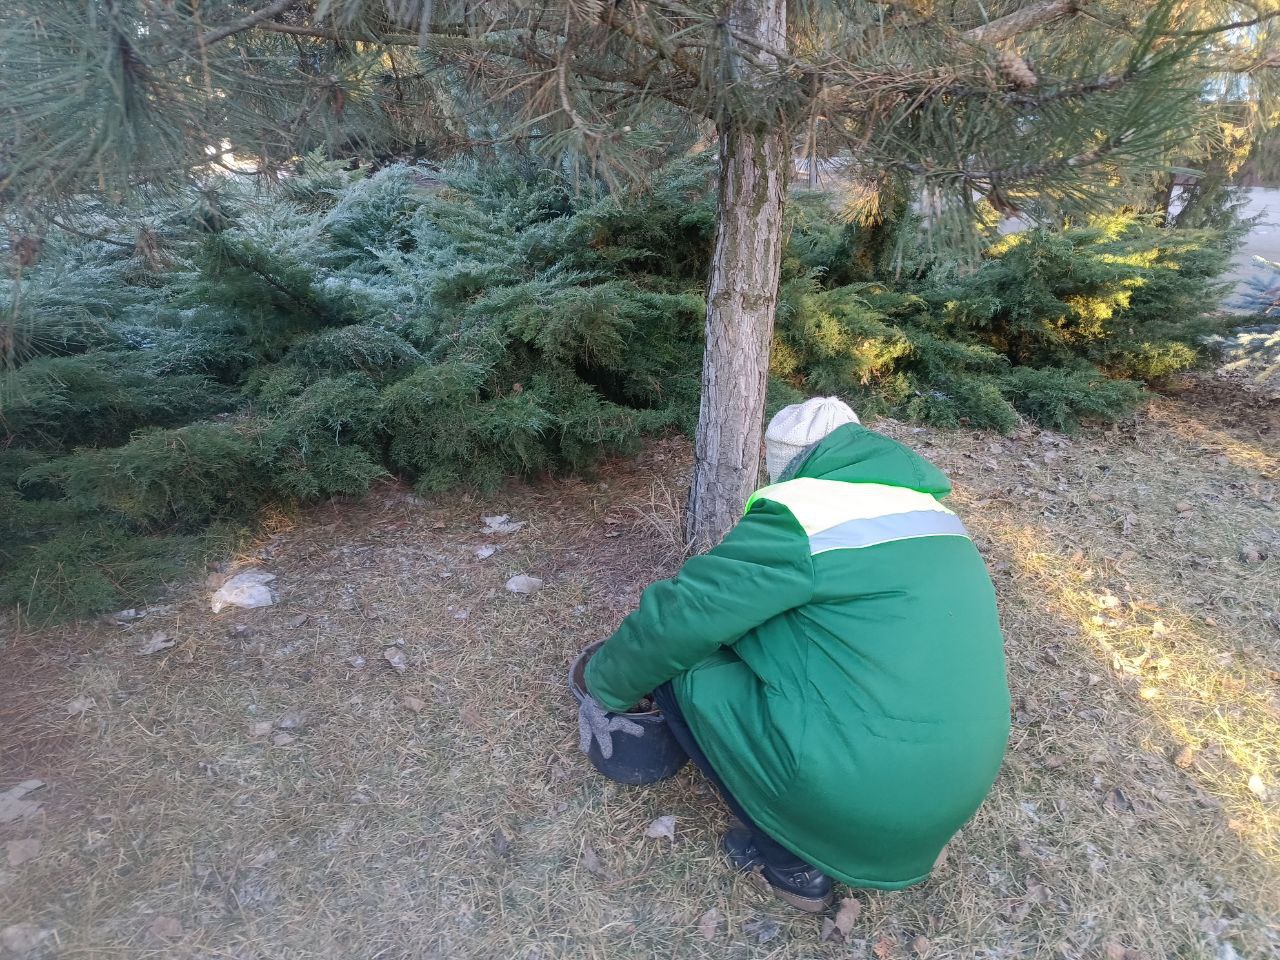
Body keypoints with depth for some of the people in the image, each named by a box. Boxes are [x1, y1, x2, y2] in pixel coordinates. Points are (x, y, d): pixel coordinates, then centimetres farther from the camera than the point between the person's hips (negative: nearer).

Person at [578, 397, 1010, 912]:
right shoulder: (931, 510, 11)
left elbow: (679, 616, -11)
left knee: (678, 666, 1)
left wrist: (604, 689, 8)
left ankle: (789, 859, 11)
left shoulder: (799, 515, -14)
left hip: (860, 798, -8)